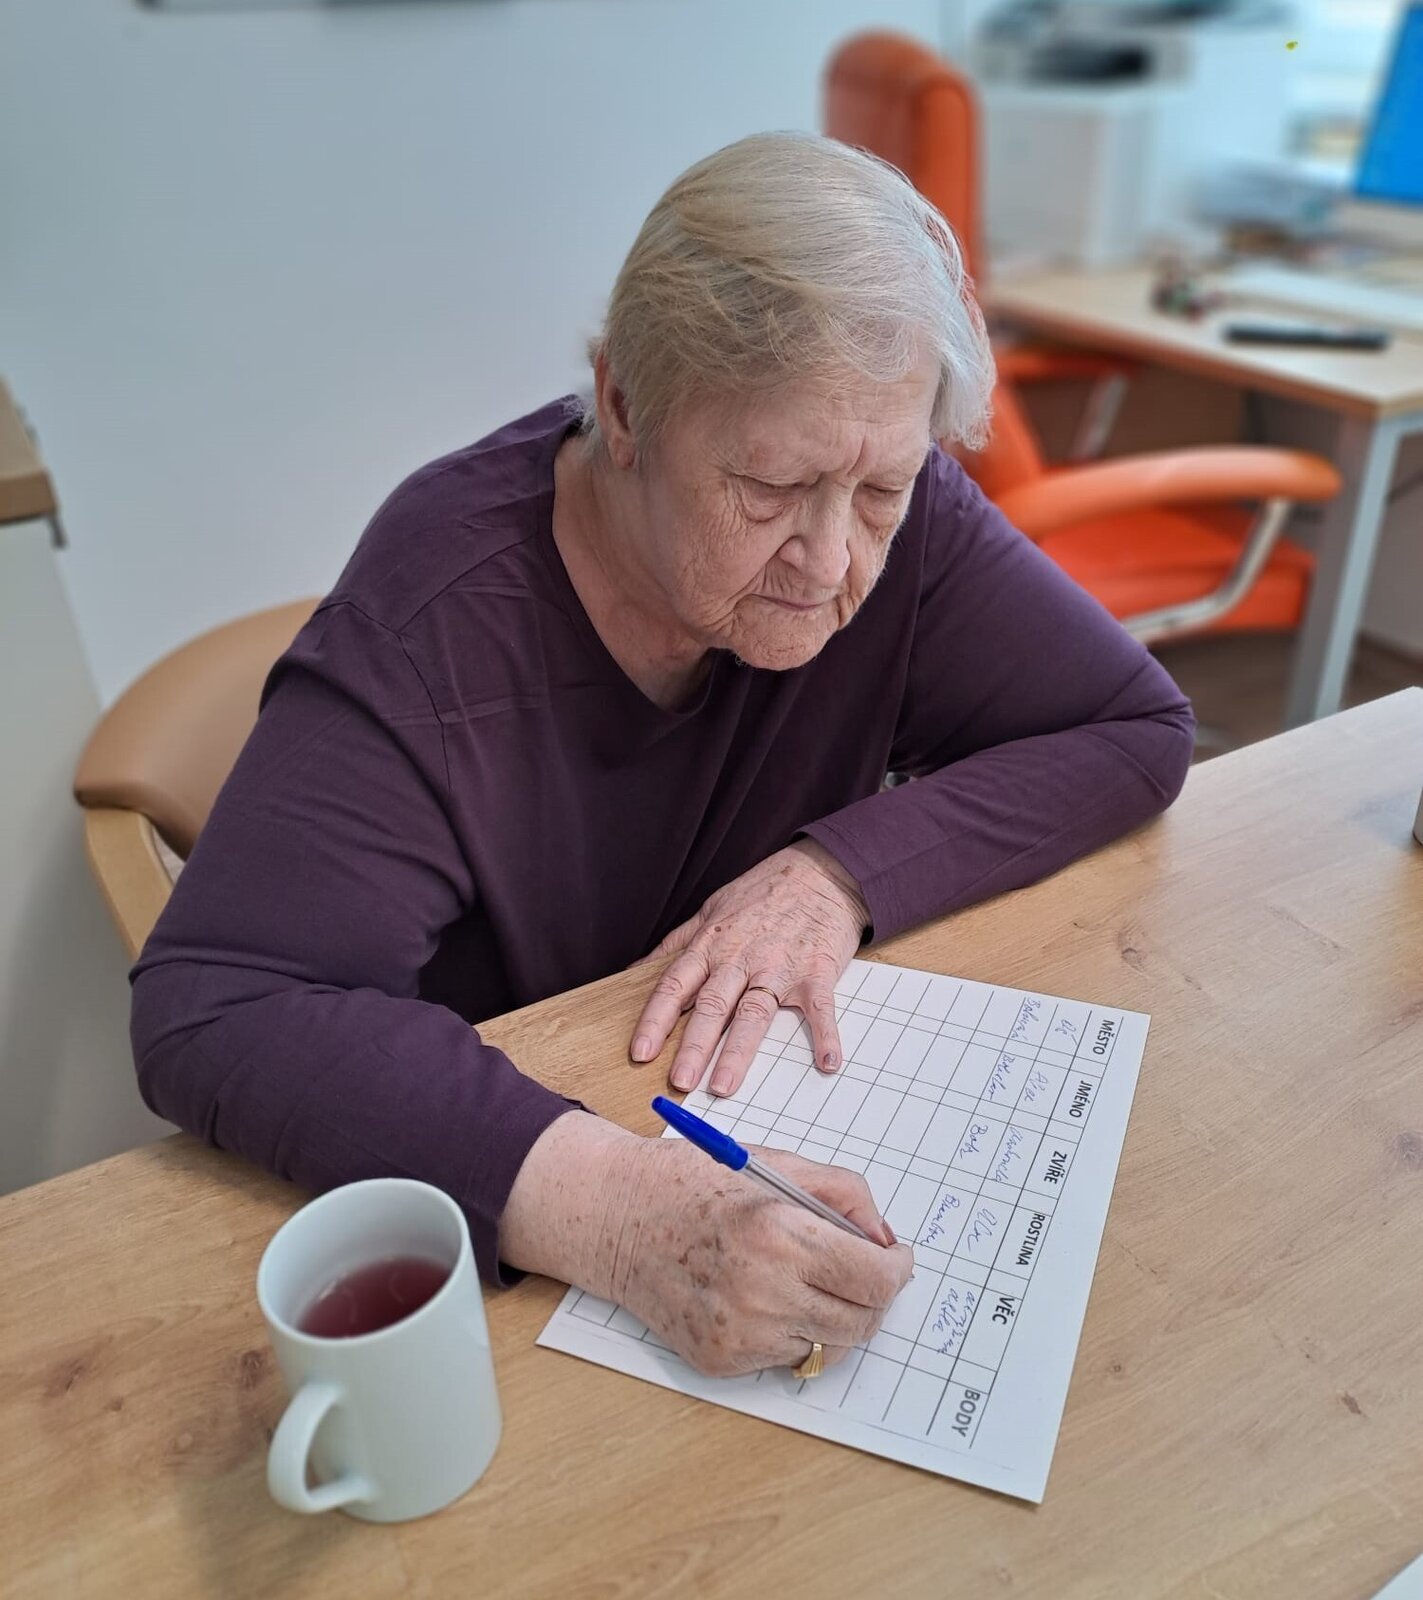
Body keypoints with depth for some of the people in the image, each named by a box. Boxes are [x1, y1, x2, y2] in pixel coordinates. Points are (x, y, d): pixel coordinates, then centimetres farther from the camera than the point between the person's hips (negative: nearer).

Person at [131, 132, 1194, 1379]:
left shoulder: (901, 529, -15)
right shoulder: (441, 612, -27)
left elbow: (1138, 729, -9)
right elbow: (215, 1009, -31)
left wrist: (842, 870, -24)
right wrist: (601, 1203, -46)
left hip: (782, 1108, 4)